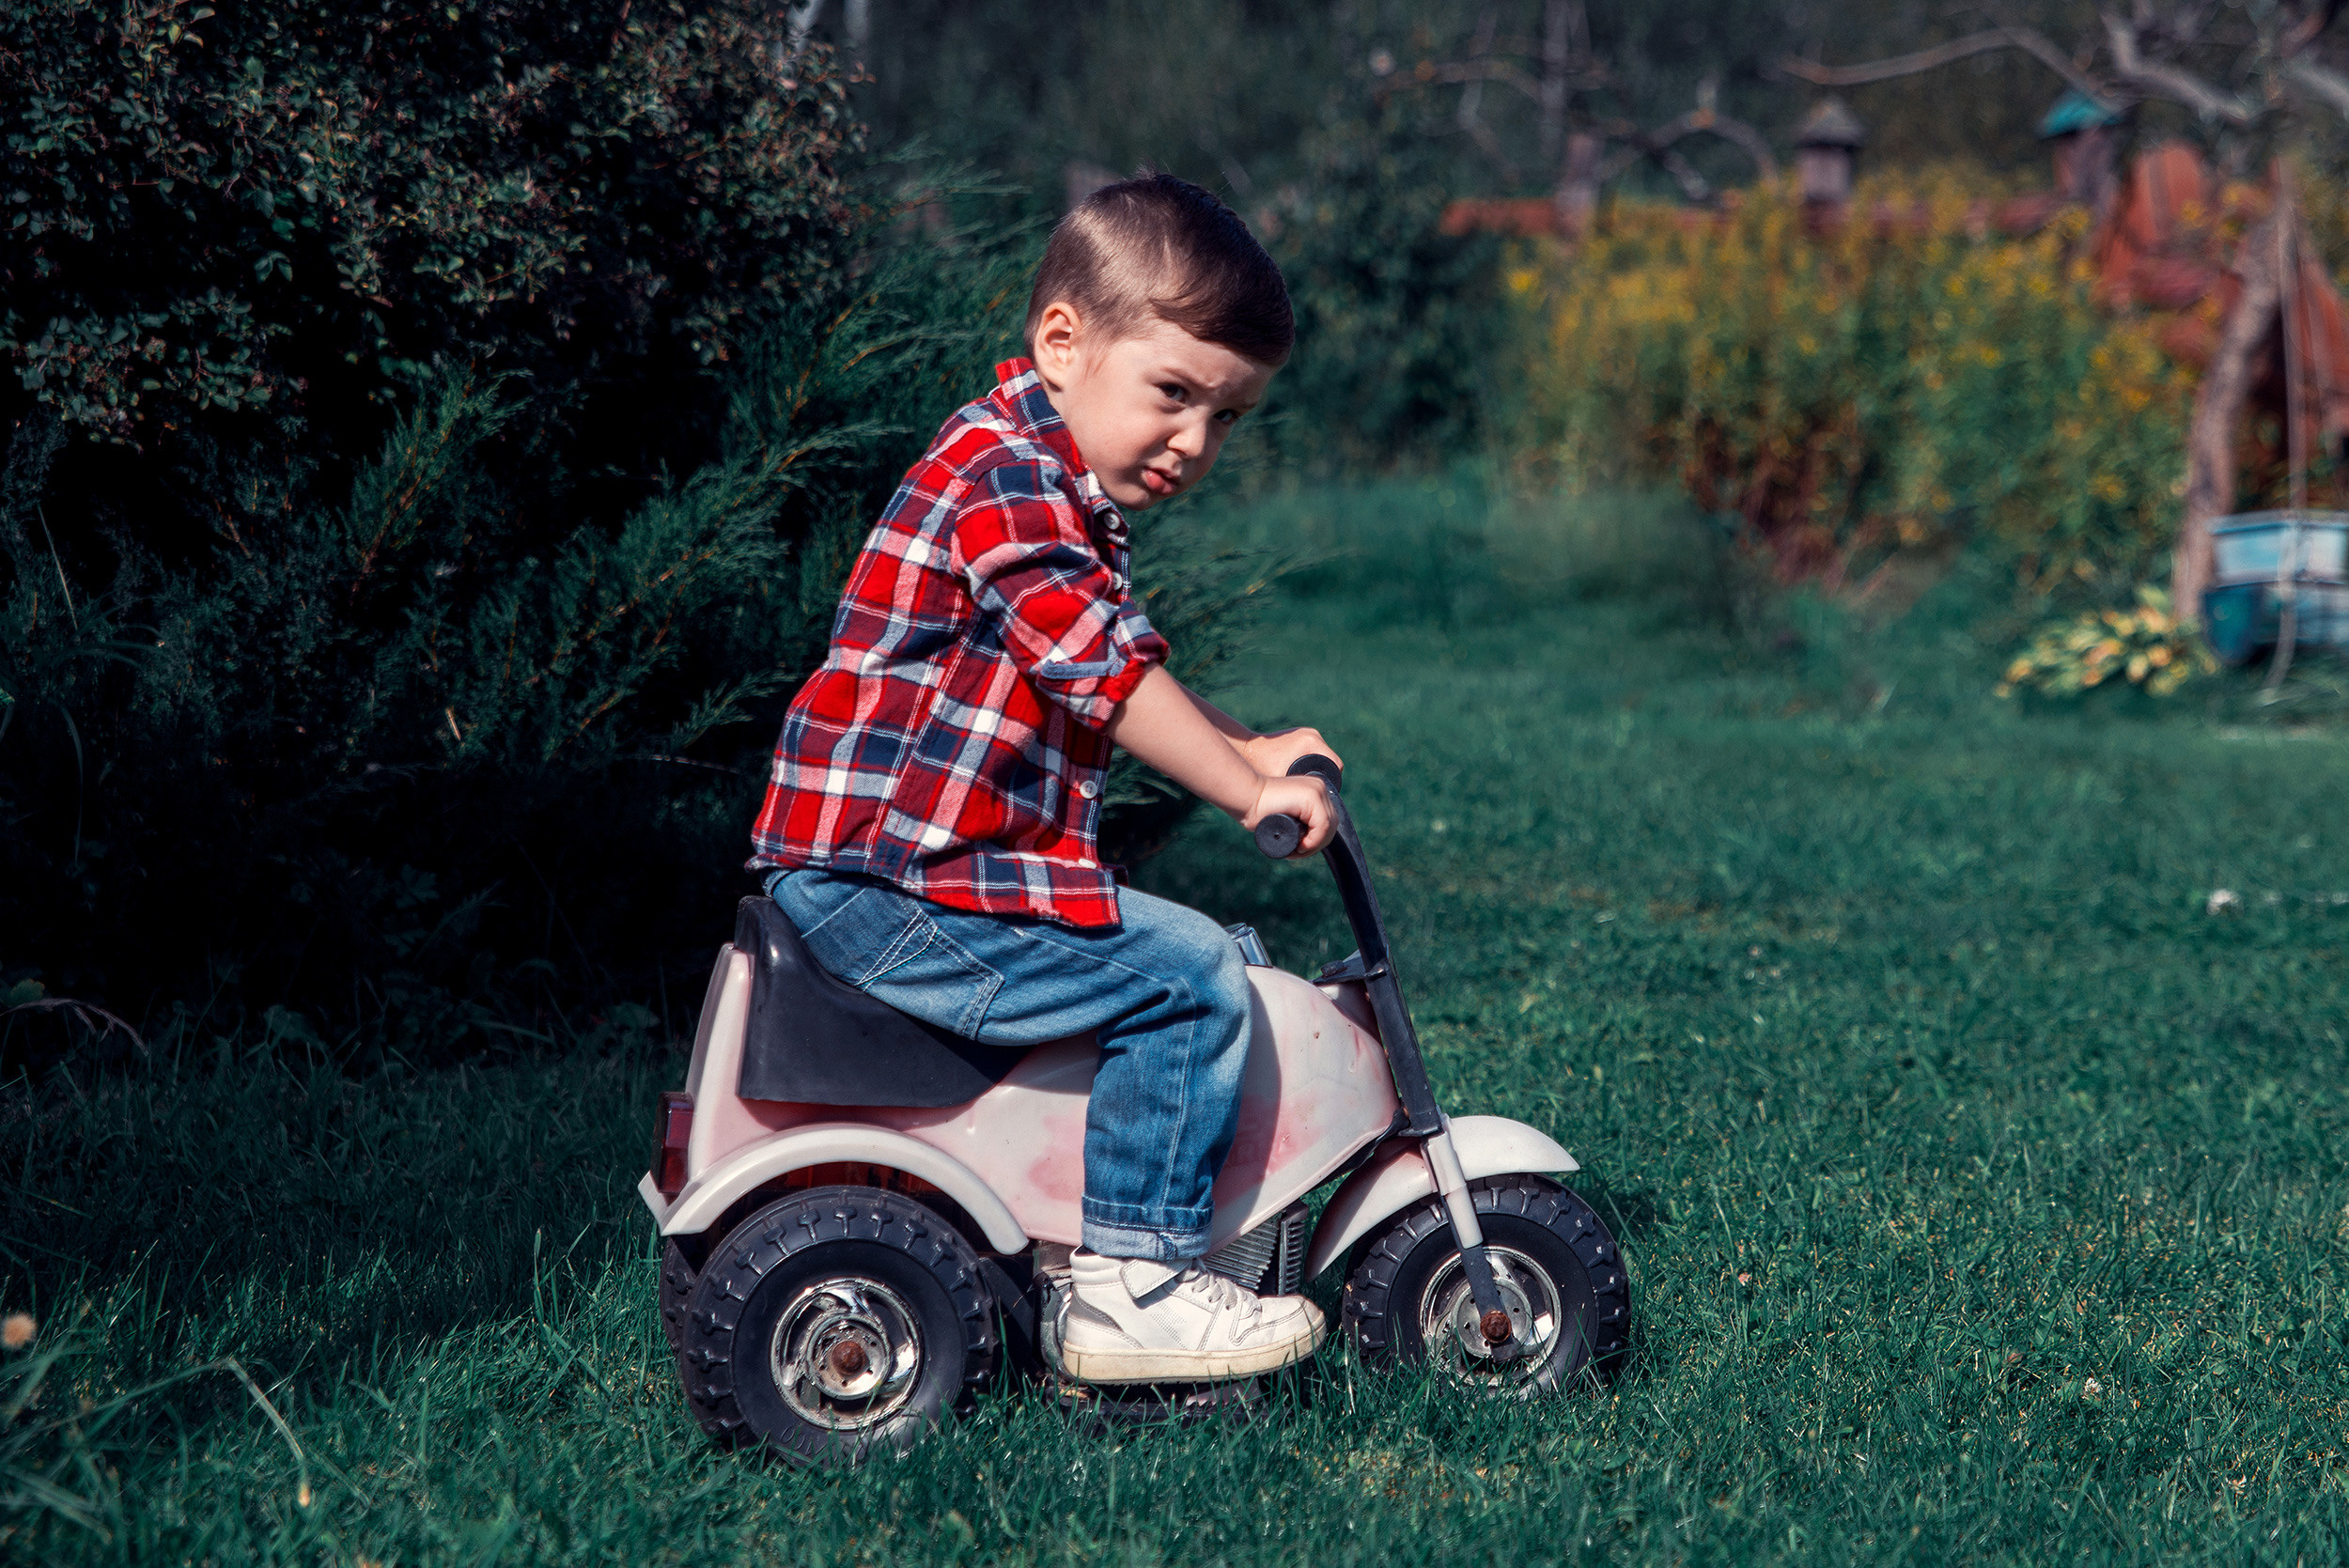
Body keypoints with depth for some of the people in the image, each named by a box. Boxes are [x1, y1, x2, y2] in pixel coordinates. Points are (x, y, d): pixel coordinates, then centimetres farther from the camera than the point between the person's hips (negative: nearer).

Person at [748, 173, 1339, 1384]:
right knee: (1189, 977, -16)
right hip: (885, 887, -11)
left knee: (1193, 954, 19)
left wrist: (1245, 748, 21)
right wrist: (1250, 790, -17)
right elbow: (1109, 676, -23)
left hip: (877, 880, 11)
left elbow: (1117, 682, 31)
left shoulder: (1056, 487, 20)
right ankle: (1134, 1285, -11)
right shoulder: (1008, 479, -16)